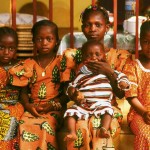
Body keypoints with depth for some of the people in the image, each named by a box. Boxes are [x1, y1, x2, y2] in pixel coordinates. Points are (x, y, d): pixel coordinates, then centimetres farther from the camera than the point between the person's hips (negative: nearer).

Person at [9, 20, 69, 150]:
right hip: (33, 108, 2)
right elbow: (24, 91, 11)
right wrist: (28, 105, -10)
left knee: (46, 126, -33)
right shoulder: (28, 65, 11)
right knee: (24, 125, -28)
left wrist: (54, 105, -14)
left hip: (55, 108, -2)